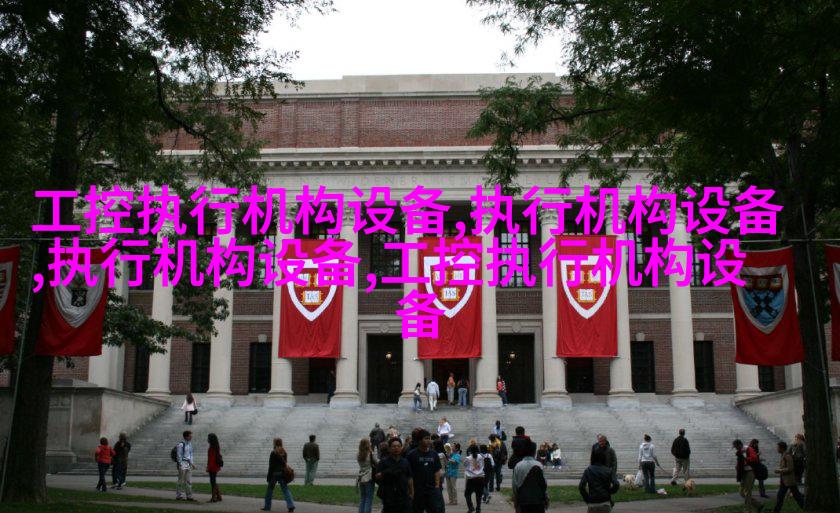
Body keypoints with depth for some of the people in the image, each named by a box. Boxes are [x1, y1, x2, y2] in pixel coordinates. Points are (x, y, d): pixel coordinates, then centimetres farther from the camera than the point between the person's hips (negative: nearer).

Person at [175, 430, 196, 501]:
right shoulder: (181, 445, -13)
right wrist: (180, 465, -15)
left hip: (189, 463, 8)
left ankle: (189, 496, 13)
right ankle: (179, 496, 9)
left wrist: (192, 463, 13)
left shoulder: (190, 444, 11)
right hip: (183, 463, -8)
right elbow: (179, 456, -13)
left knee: (189, 481, 8)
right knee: (181, 481, -1)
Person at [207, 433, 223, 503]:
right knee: (214, 482, 16)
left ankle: (213, 498, 0)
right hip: (216, 466, 9)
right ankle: (219, 497, 18)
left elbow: (211, 458, -20)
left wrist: (208, 468, -18)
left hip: (212, 467, -9)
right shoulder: (218, 447, 11)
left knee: (213, 482, -3)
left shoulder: (212, 448, -17)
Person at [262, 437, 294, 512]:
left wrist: (268, 476, -7)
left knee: (270, 489, 11)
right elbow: (285, 463, 11)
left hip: (274, 473, -5)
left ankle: (267, 506, 20)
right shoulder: (284, 452, 5)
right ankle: (291, 505, -11)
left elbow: (271, 466, -12)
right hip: (282, 473, 5)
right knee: (285, 489, 3)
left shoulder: (273, 453, -12)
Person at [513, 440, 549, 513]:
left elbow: (514, 485, 2)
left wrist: (515, 500, 11)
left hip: (523, 501, 3)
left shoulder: (517, 466, -2)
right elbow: (543, 484, -8)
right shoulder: (537, 466, -11)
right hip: (537, 501, -3)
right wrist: (546, 499, 3)